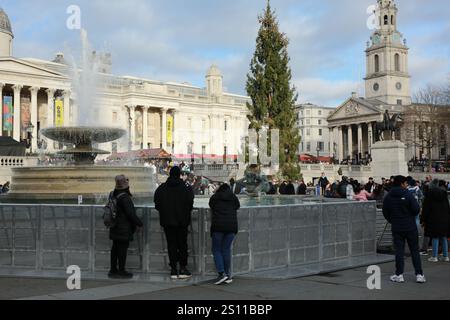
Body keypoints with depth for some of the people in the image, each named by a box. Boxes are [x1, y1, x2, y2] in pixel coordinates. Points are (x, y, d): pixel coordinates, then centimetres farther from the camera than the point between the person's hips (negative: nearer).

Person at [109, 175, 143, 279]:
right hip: (124, 229, -9)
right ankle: (121, 271, 3)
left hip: (115, 228, 9)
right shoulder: (124, 197, -22)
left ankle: (113, 269, 22)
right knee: (123, 249, -2)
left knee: (115, 248, 15)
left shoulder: (114, 195, 7)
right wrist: (139, 223, -9)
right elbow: (131, 213, -21)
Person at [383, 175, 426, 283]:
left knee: (399, 251, 6)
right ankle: (419, 274, 6)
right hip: (410, 227, -2)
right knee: (415, 250, 6)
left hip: (396, 228, 2)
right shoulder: (408, 195, -12)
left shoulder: (388, 197, -1)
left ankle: (399, 275, 6)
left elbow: (385, 213, 3)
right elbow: (416, 210, -13)